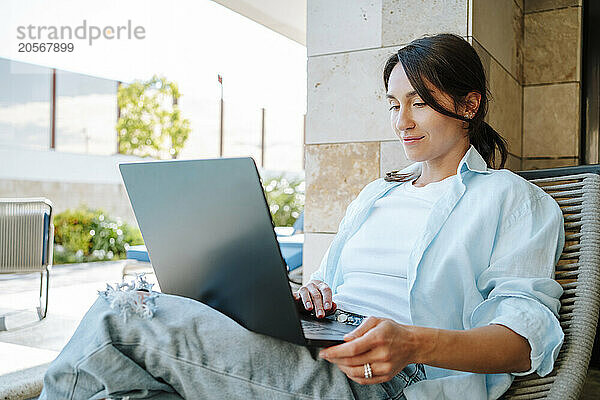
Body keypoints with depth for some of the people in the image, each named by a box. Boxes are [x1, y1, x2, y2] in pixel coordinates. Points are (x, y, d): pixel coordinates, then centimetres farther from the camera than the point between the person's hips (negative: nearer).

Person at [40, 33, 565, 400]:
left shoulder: (513, 199, 8)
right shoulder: (376, 193, 28)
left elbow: (527, 336, -5)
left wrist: (415, 343, -25)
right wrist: (311, 296, 2)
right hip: (315, 347, 7)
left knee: (123, 322, -22)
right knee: (119, 310, -18)